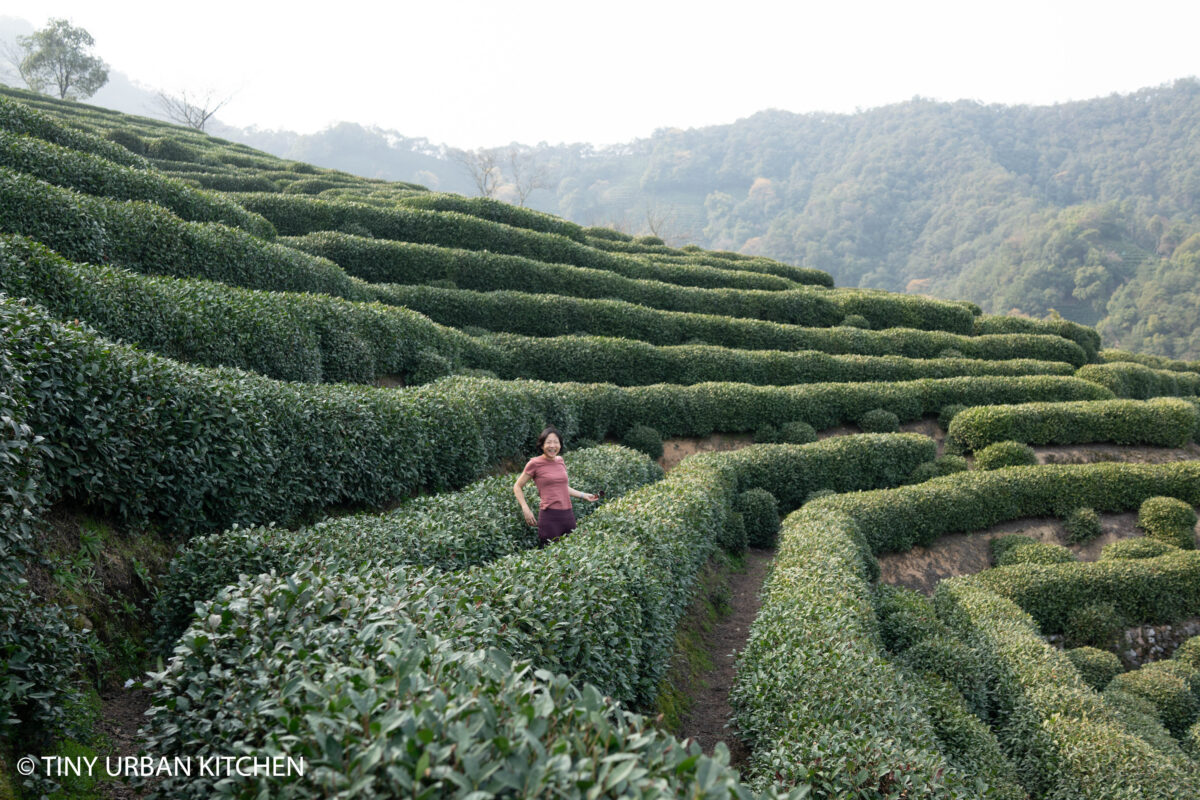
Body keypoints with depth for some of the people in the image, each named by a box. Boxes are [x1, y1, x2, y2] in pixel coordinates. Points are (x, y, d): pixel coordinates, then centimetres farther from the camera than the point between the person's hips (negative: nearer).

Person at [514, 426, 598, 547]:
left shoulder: (560, 460, 12)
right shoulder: (535, 463, -4)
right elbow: (517, 487, 3)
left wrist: (583, 495, 23)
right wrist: (525, 509, -7)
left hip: (568, 514, 6)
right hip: (549, 515, -6)